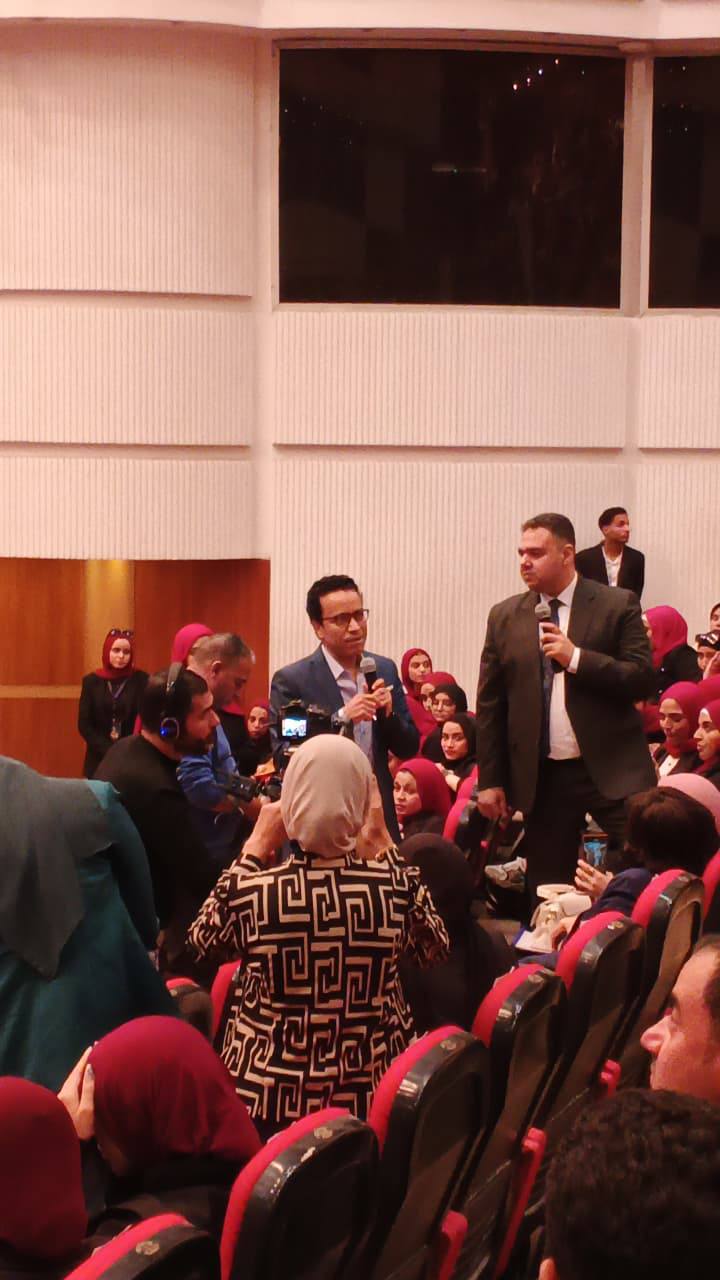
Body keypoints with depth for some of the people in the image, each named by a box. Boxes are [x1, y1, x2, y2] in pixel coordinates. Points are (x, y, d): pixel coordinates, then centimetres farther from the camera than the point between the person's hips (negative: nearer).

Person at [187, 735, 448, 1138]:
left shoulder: (249, 891, -20)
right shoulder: (399, 885, -17)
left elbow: (203, 940, 4)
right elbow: (437, 950, 6)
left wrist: (256, 848, 4)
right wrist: (384, 844, 4)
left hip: (267, 1097, -1)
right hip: (370, 1095, 1)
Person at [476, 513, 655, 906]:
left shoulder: (618, 605, -1)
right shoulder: (504, 617, 7)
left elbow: (643, 679, -8)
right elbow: (489, 704, 9)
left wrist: (576, 658, -18)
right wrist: (490, 780, 6)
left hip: (611, 770, -3)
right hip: (541, 778, 3)